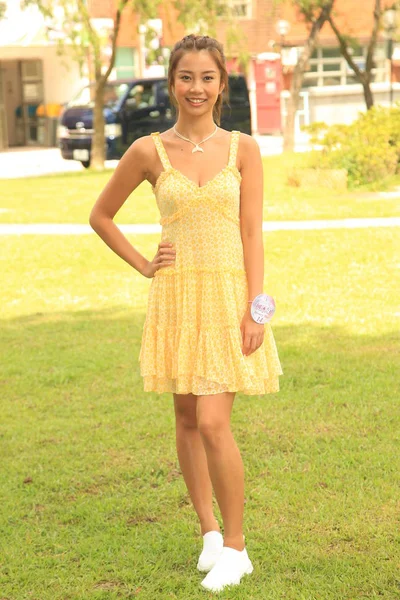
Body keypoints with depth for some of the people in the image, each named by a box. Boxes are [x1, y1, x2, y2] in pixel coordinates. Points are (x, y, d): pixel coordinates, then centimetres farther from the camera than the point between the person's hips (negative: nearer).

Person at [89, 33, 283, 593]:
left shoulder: (242, 149, 1)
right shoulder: (149, 152, 2)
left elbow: (252, 233, -1)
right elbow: (101, 216, 13)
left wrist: (256, 309, -8)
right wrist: (143, 265, 4)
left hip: (228, 295, -2)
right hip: (176, 296, 2)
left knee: (214, 423, -10)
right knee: (188, 420, 10)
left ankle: (236, 547, 4)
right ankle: (209, 531, 26)